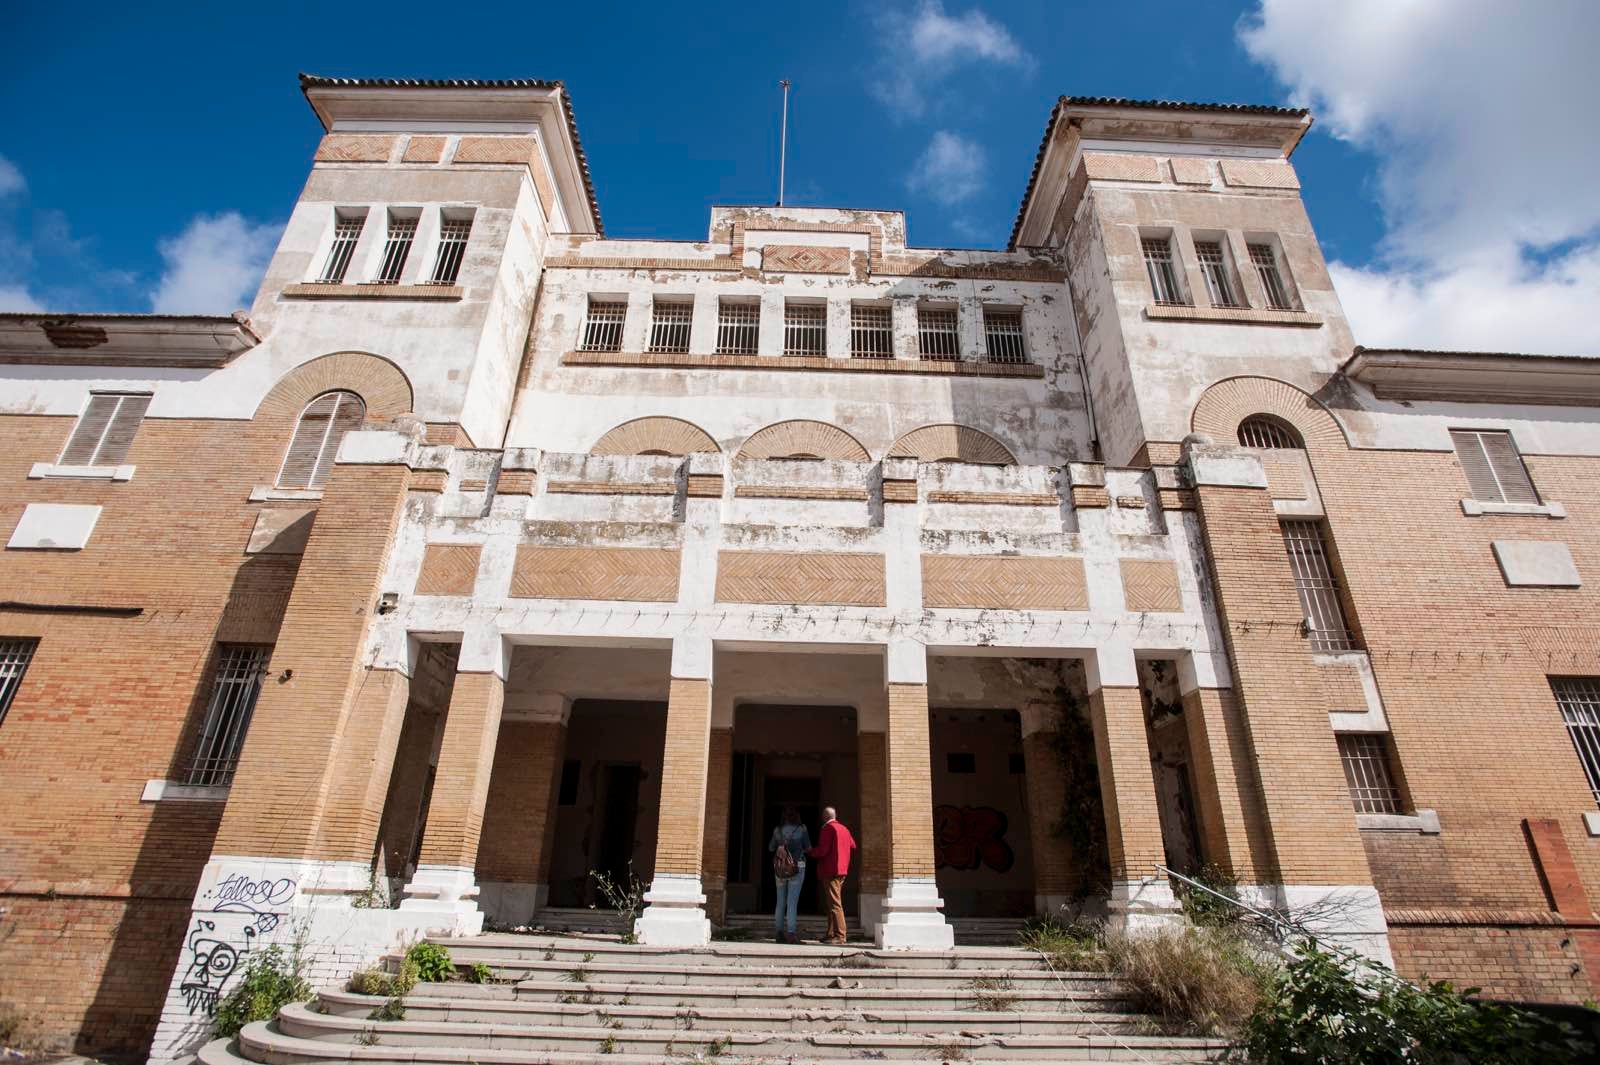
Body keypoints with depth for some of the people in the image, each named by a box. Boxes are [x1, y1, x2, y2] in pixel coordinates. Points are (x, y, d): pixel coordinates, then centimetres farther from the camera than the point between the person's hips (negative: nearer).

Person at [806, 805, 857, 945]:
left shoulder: (828, 828, -11)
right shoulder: (844, 829, 15)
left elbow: (823, 850, -18)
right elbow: (853, 846, 23)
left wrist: (810, 851, -2)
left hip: (830, 871, -9)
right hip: (841, 870, 9)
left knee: (835, 903, -8)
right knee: (833, 903, 13)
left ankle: (840, 935, -9)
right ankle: (831, 934, 15)